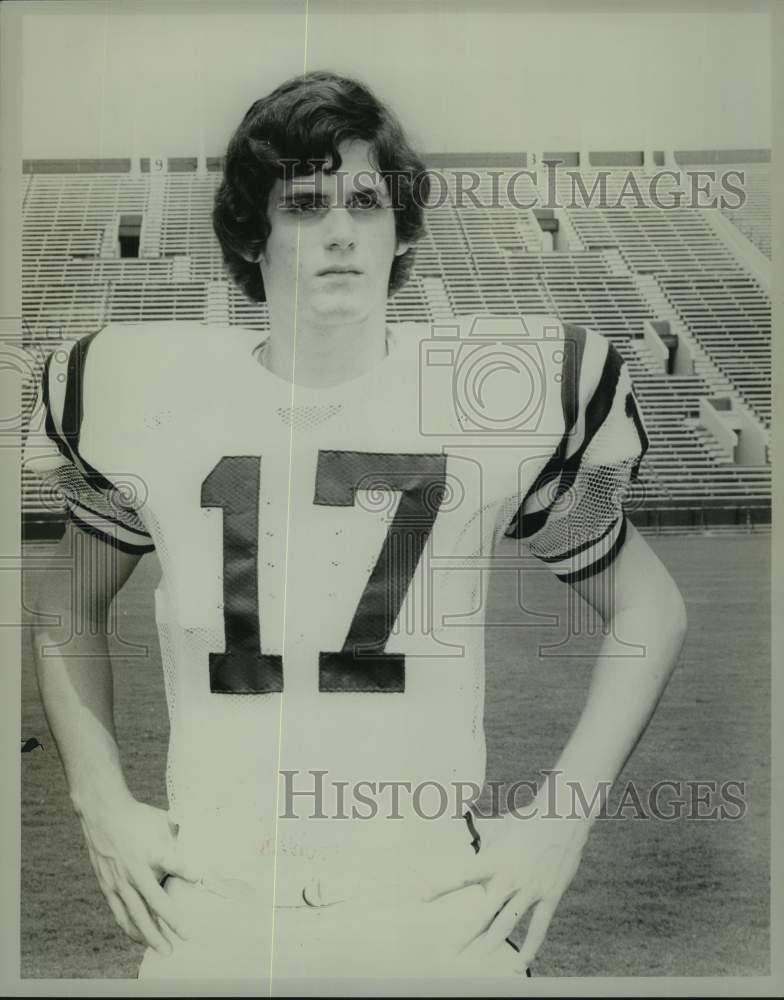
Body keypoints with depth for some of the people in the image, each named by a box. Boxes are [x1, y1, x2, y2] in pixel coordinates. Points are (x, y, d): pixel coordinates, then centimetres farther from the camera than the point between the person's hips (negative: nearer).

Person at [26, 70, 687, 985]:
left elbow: (648, 609, 5)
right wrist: (101, 805, 6)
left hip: (438, 906, -1)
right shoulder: (158, 398, -2)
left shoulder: (494, 400, -6)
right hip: (206, 900, 2)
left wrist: (561, 821, -2)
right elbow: (68, 605, 15)